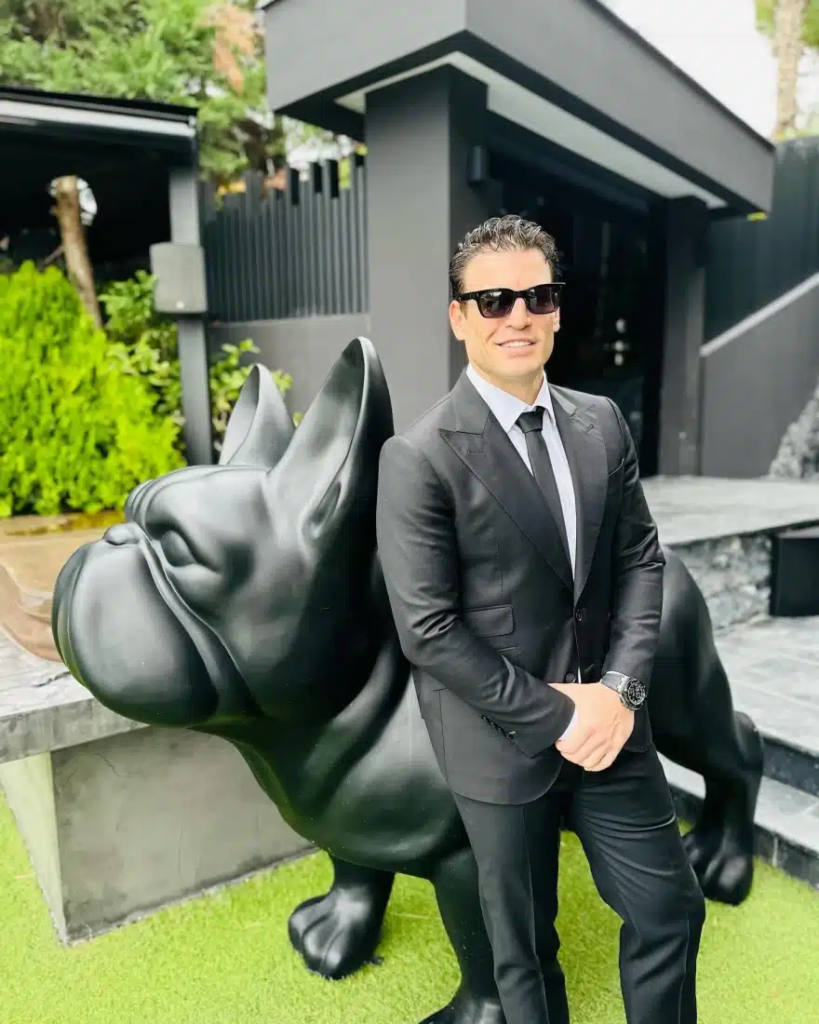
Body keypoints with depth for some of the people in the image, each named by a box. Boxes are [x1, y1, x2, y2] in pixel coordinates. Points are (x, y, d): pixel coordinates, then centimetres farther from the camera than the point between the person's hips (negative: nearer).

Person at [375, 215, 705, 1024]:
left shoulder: (602, 422, 1)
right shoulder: (418, 457, -17)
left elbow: (641, 560, 5)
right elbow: (427, 631, -18)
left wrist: (620, 688, -8)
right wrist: (551, 717, -15)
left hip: (606, 720, 5)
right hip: (503, 740, -4)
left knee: (671, 909, 18)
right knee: (524, 943, 17)